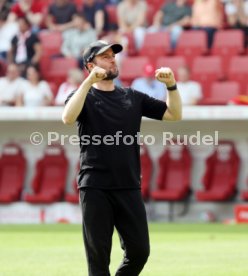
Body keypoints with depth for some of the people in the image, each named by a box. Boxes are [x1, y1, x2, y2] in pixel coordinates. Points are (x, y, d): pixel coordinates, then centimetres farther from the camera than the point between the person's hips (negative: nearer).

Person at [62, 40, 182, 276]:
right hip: (95, 189, -4)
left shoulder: (132, 97, 16)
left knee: (139, 251, 3)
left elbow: (174, 115, 13)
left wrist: (171, 85, -4)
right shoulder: (84, 96, 4)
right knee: (98, 257, -2)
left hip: (129, 188, 4)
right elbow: (68, 118, -19)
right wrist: (88, 81, -24)